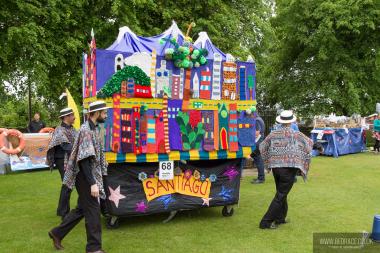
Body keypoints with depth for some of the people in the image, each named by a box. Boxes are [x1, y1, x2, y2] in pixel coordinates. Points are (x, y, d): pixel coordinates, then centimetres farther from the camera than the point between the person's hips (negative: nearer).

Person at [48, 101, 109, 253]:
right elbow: (84, 160, -24)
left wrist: (97, 178, 18)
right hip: (86, 178, -9)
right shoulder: (85, 130, -18)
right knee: (93, 211, 0)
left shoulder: (94, 129, 10)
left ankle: (57, 233, 32)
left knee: (82, 209, 18)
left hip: (92, 176, 9)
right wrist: (92, 183, -27)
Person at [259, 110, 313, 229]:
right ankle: (266, 222, -2)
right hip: (290, 168, -4)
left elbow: (262, 147, 12)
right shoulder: (297, 135, -3)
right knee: (280, 196, 0)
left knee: (281, 193, 22)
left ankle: (280, 218, 31)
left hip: (276, 167, 4)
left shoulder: (273, 134, 3)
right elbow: (309, 143, 12)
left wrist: (269, 161, 24)